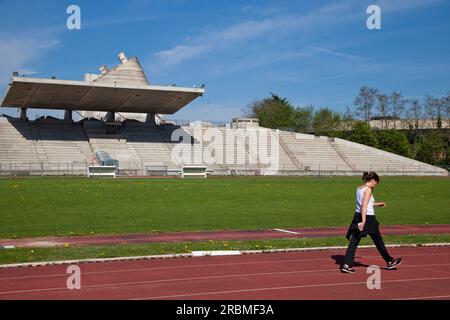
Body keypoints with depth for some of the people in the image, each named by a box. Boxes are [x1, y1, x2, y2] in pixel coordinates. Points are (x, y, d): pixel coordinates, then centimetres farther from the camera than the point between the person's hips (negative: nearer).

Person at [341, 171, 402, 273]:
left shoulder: (359, 188, 11)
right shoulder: (368, 190, -13)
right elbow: (364, 206, -23)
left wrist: (377, 204, 32)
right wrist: (364, 221, -28)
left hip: (359, 216, 7)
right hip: (368, 218, -7)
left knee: (354, 241, 3)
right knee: (378, 242, 9)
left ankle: (346, 265, -5)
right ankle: (390, 262, 26)